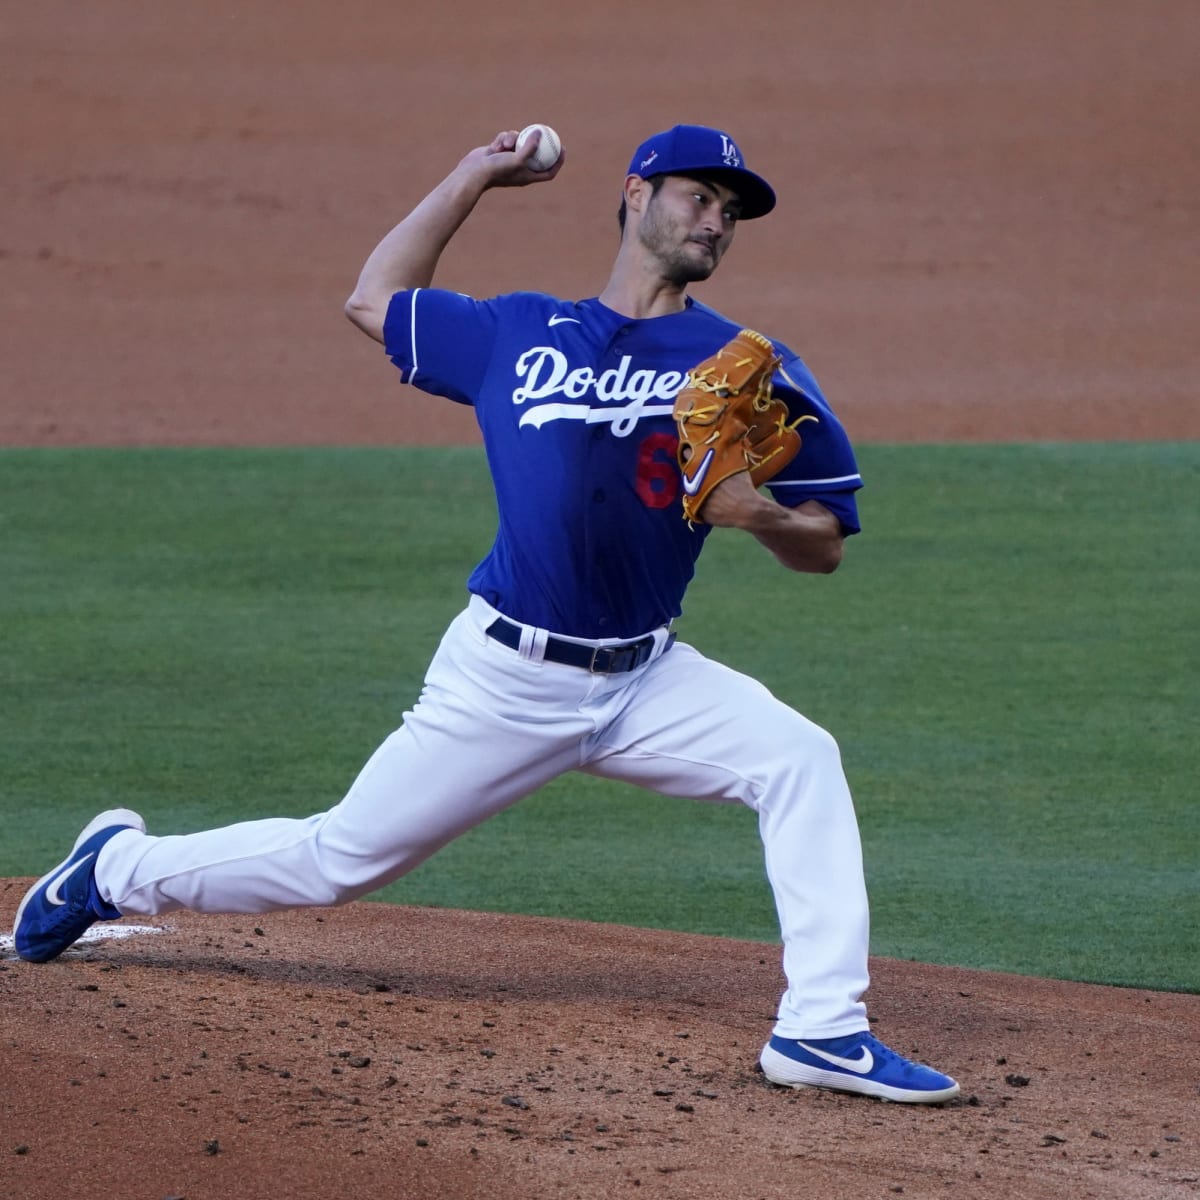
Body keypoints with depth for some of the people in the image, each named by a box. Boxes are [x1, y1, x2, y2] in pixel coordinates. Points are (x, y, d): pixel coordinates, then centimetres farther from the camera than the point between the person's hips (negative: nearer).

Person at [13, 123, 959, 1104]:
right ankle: (118, 867, 30)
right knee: (340, 861, 5)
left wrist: (759, 514, -20)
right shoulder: (517, 333, 5)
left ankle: (823, 1029, -24)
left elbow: (824, 547, 2)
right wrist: (472, 179, 20)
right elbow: (373, 301, 20)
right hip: (505, 678, -1)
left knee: (800, 760, -24)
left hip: (644, 683, 1)